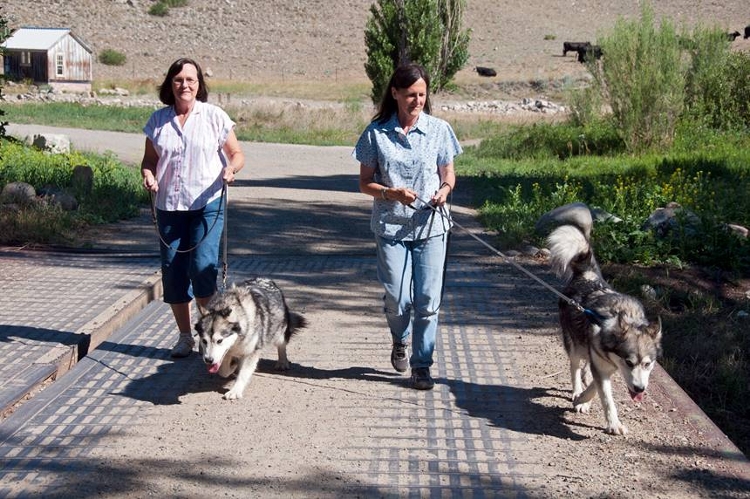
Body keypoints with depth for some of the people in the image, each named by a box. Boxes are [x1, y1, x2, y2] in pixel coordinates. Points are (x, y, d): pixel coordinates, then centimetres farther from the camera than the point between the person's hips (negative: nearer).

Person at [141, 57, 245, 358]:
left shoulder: (214, 116, 0)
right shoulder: (158, 120, 8)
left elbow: (237, 154, 3)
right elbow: (149, 159, 14)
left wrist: (231, 168, -19)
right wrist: (148, 175, -8)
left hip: (208, 204, -3)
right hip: (169, 206, 3)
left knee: (203, 266, -14)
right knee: (173, 270, 4)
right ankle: (185, 336, 18)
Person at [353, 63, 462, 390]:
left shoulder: (439, 130, 2)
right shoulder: (376, 133, 0)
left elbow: (448, 174, 11)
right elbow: (365, 183, 4)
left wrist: (444, 191, -12)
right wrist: (391, 193, -15)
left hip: (431, 226, 1)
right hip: (391, 226, 0)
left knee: (428, 300, -3)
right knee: (397, 299, -3)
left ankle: (421, 365, 11)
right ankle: (400, 341, 31)